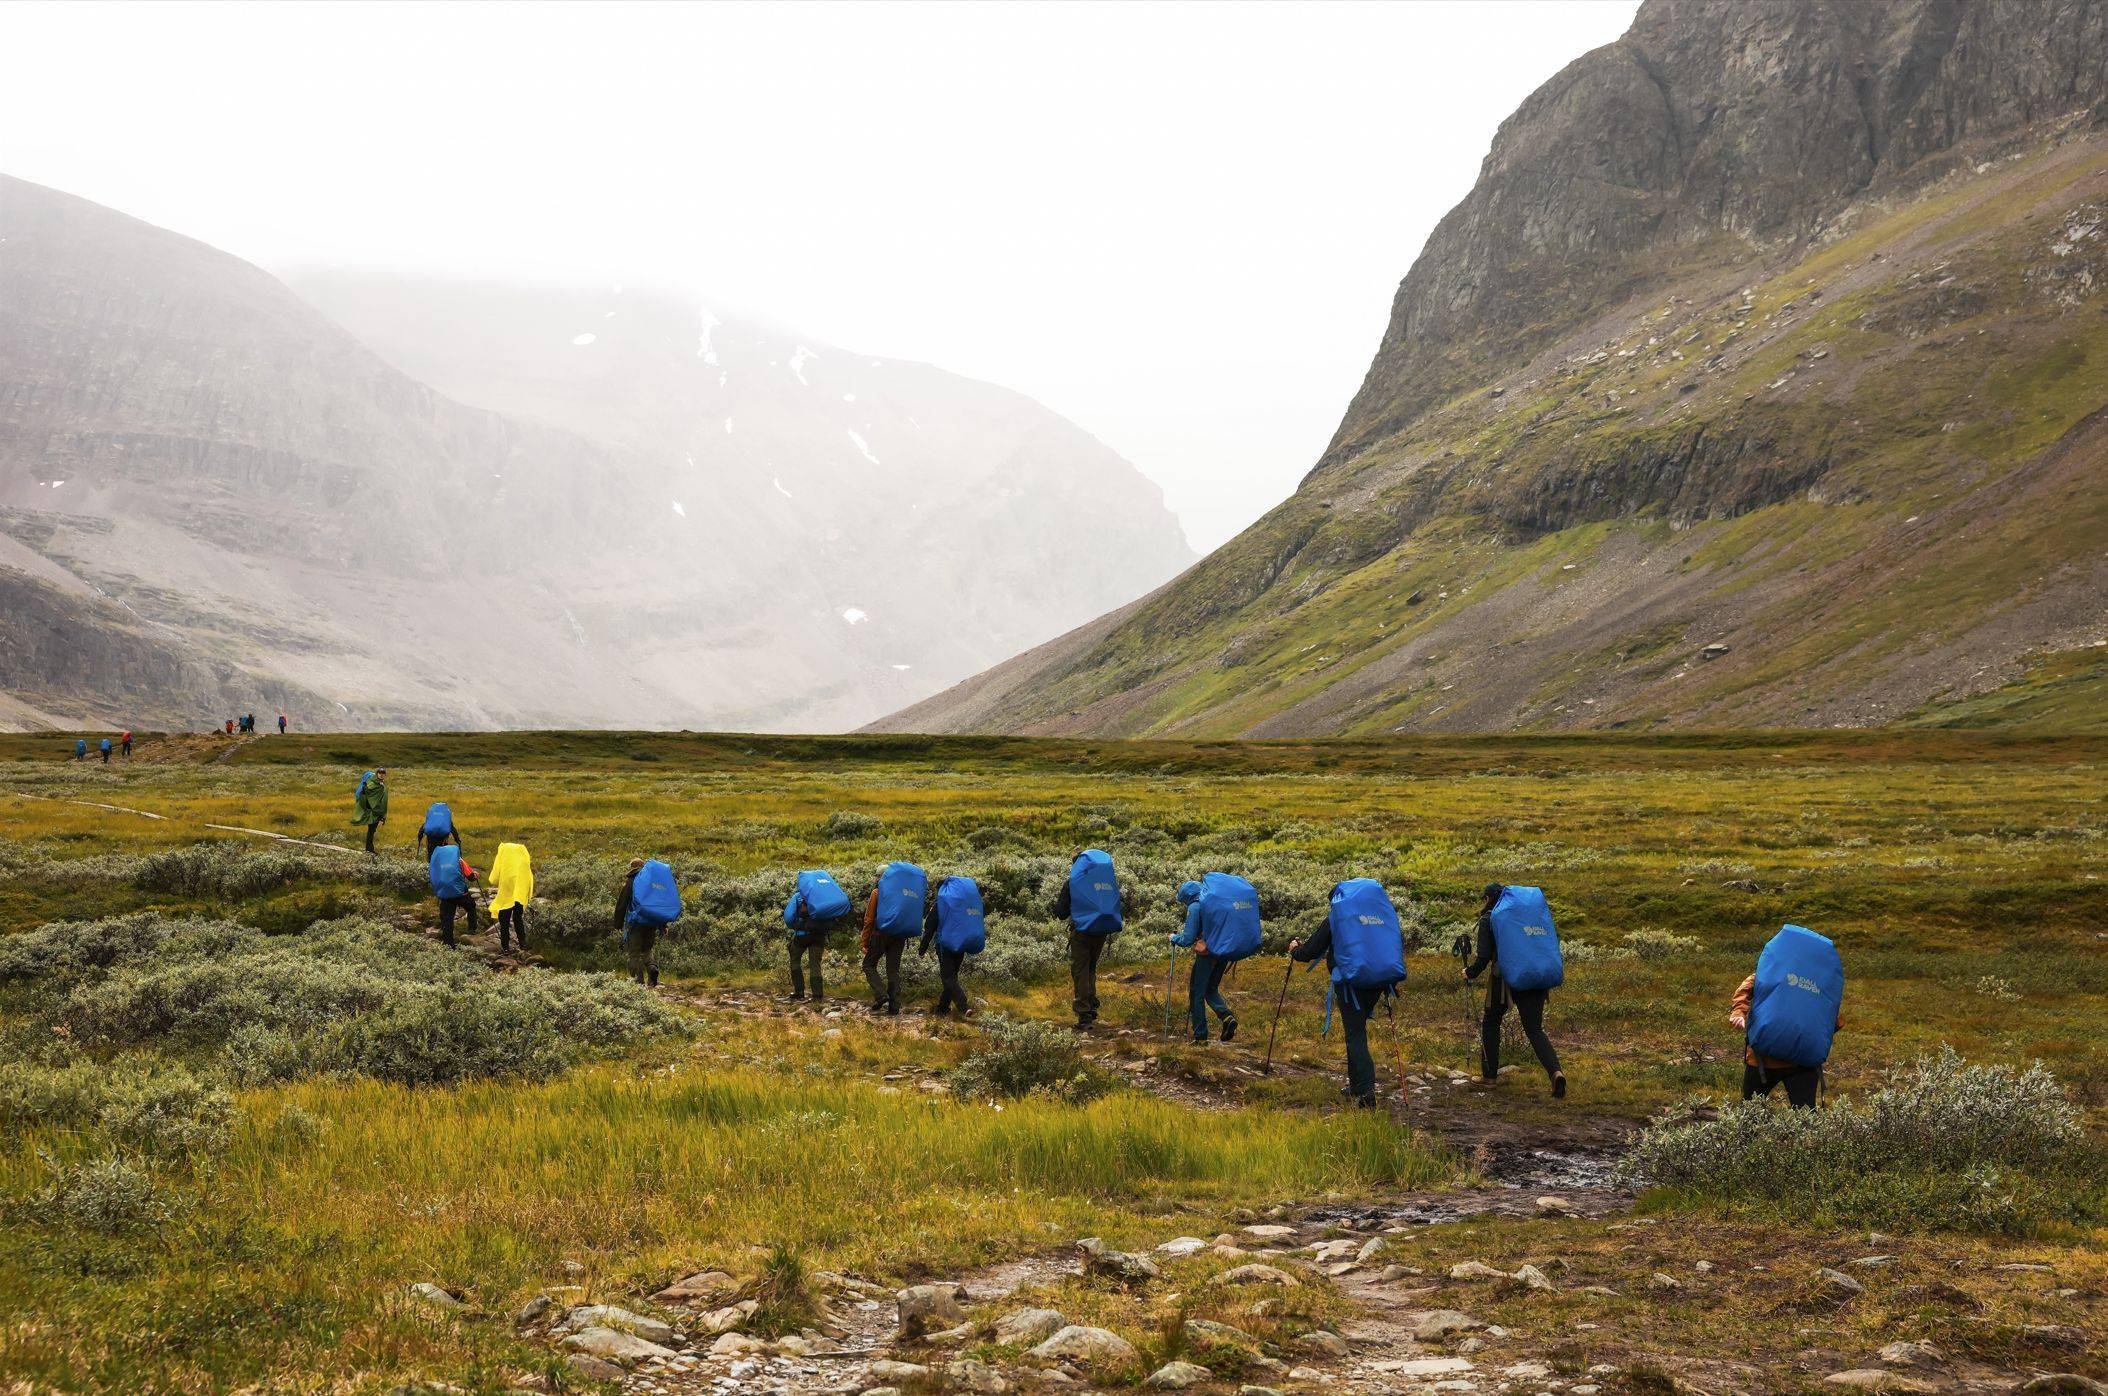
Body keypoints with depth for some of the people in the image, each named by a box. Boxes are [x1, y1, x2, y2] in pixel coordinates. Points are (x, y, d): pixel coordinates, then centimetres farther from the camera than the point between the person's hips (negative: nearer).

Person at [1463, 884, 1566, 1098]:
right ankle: (1555, 1071, -21)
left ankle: (1490, 1072, 24)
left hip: (1504, 978, -4)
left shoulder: (1488, 919, -1)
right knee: (1534, 1029, 2)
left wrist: (1470, 973, 9)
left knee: (1490, 1023, 20)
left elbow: (1484, 957, -8)